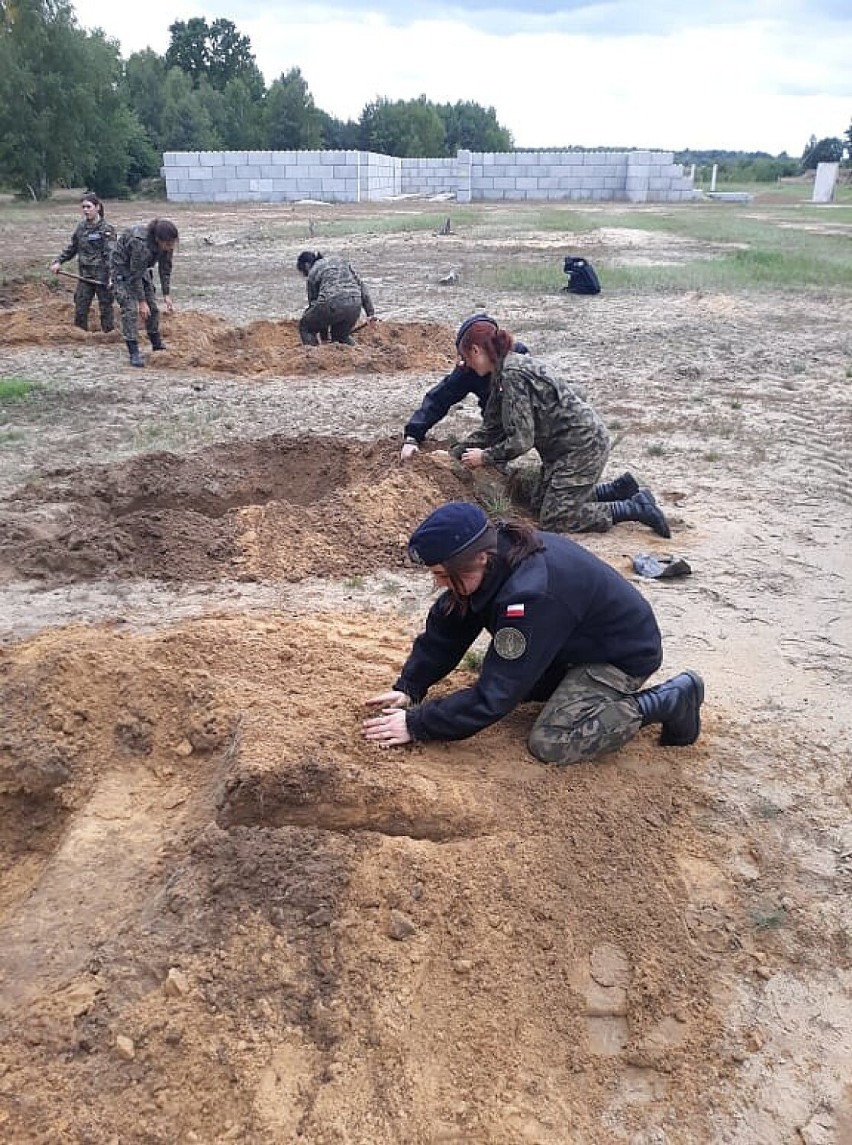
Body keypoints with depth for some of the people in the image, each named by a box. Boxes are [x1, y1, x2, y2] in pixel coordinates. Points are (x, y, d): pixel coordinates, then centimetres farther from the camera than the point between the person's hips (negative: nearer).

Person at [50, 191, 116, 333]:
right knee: (80, 309, 7)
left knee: (106, 308, 3)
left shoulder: (106, 228, -9)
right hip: (85, 275, 6)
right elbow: (72, 247, 20)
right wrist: (58, 261, 14)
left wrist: (112, 277, -25)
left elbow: (111, 254, -16)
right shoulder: (81, 226, 9)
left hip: (102, 276, -6)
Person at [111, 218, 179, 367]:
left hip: (141, 267, 7)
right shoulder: (141, 243, -38)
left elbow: (165, 269, -6)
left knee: (152, 307, 7)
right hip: (123, 267, -7)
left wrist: (167, 295, -7)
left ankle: (157, 345, 22)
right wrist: (141, 302, -26)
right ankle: (134, 353, -16)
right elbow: (135, 276, -31)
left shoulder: (167, 244, -19)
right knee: (130, 308, -15)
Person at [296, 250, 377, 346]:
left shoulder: (313, 272, 13)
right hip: (354, 308, 5)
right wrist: (370, 313, 16)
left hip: (333, 306, -5)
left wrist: (324, 336, 23)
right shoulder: (341, 261, 26)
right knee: (340, 335, 30)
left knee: (305, 326, 17)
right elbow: (361, 286, 19)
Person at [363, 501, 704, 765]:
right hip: (578, 643, 9)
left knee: (550, 744, -20)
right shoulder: (498, 551, -14)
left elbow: (495, 695, -34)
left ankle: (668, 700, -6)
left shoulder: (531, 594, -38)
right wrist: (408, 688, -14)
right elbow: (445, 628, -4)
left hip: (624, 654, -8)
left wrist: (416, 725, -30)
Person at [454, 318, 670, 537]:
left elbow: (521, 440, -24)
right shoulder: (502, 374, 9)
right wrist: (454, 453, 14)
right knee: (540, 502, 17)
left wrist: (485, 457, -10)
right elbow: (492, 428, 16)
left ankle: (636, 507, -2)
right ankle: (619, 488, 19)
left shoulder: (512, 375, -22)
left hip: (582, 443, -10)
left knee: (554, 519, -6)